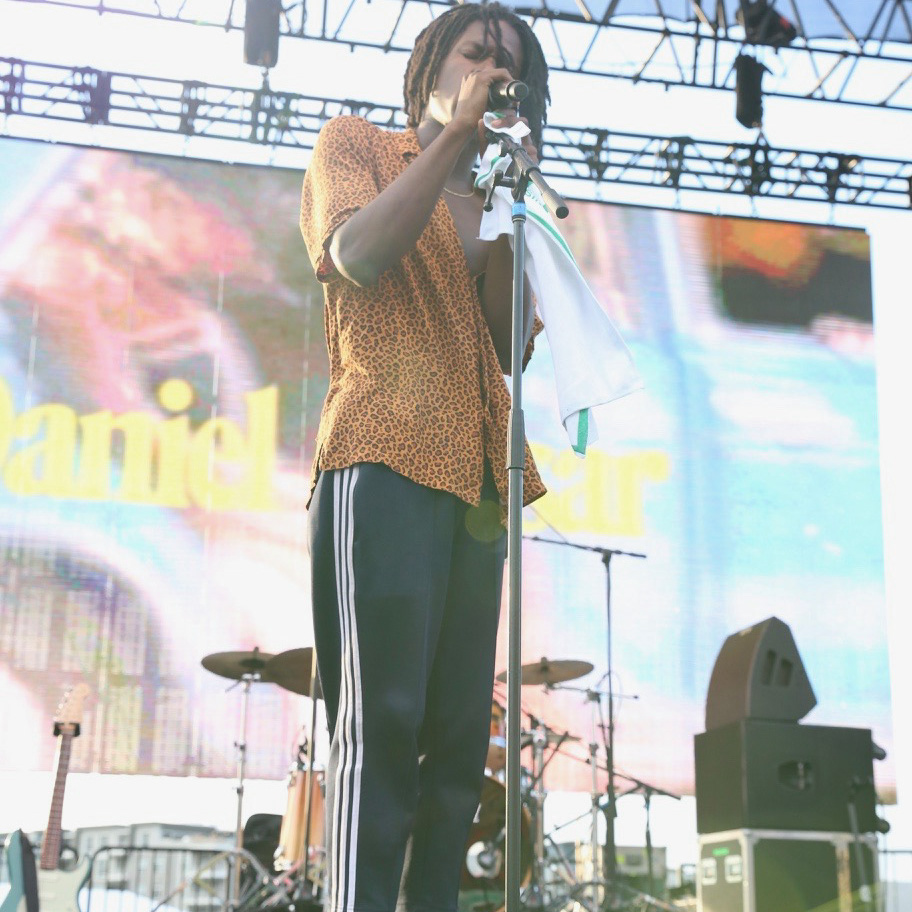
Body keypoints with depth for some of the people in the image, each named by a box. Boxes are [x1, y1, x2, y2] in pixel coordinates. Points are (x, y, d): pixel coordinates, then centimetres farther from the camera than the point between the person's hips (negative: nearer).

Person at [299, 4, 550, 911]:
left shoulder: (481, 199, 25)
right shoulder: (355, 144, 11)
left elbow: (510, 344, 13)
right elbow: (359, 256, -11)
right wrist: (456, 132, -7)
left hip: (474, 477, 6)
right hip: (385, 460, -6)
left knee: (460, 732, 1)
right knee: (384, 716, -16)